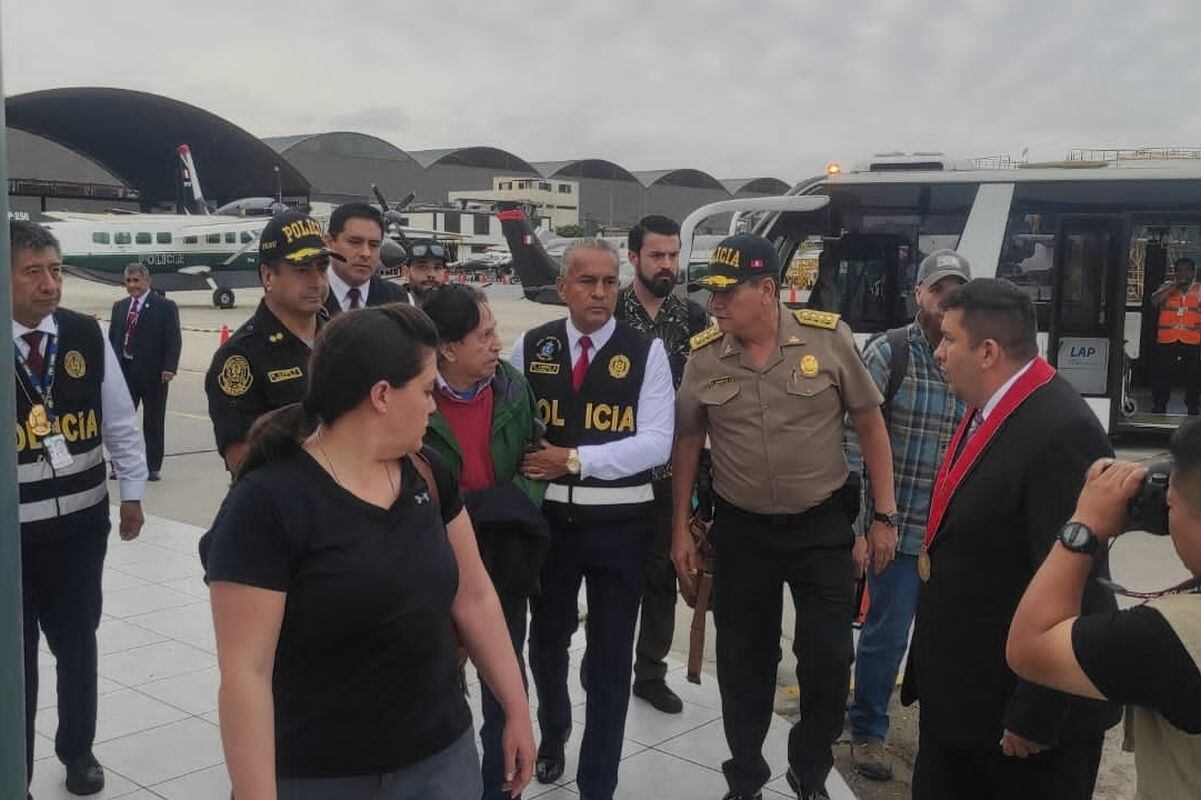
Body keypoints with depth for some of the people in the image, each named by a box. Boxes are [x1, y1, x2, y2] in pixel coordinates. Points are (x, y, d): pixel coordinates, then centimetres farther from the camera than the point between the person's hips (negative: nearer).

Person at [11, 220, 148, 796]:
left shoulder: (87, 336, -4)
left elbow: (120, 421, 6)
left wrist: (132, 493, 7)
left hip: (82, 522, 3)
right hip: (14, 531, -3)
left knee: (77, 641, 18)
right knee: (16, 654, 9)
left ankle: (77, 749, 39)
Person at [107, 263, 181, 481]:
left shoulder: (165, 307, -4)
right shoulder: (119, 307, 12)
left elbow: (173, 340, -10)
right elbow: (112, 339, 14)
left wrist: (170, 367, -20)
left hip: (153, 373, -4)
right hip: (123, 372, 4)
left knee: (153, 422, 5)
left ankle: (153, 467, 14)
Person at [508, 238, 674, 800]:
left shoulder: (646, 352, -6)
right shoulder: (530, 348, 1)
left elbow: (656, 442, -14)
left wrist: (576, 459, -19)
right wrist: (521, 476, -10)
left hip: (620, 523, -2)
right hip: (548, 518, 3)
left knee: (610, 658, 6)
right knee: (546, 639, 21)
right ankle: (553, 731, 51)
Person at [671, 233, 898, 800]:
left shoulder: (828, 337, -11)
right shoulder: (704, 355, -6)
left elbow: (870, 422, -2)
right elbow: (687, 443, 5)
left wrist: (885, 516, -2)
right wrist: (681, 530, 6)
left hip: (822, 526, -1)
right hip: (741, 530, 1)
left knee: (828, 659, 4)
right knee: (743, 661, 11)